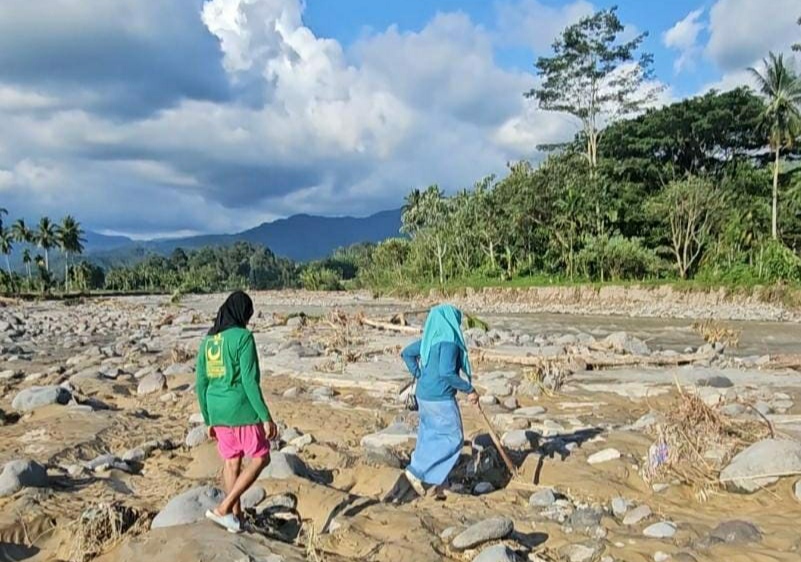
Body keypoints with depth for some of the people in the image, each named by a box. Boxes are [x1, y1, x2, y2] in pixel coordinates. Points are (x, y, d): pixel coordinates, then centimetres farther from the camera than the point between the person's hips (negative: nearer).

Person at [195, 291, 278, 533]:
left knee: (231, 462, 17)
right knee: (260, 459, 7)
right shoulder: (243, 337, -14)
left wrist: (209, 420, 18)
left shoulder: (207, 341, 7)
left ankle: (236, 516, 24)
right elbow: (250, 381, -18)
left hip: (218, 411, 7)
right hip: (242, 411, -7)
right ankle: (223, 508, 1)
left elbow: (201, 384, 10)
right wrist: (266, 417, -14)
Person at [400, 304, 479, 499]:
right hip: (440, 399, -9)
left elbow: (406, 353, 18)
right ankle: (416, 471, -1)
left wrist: (419, 376, 17)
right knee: (453, 439, 2)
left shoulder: (430, 339, 8)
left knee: (433, 438, 15)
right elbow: (446, 372, -28)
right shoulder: (449, 341, -19)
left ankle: (438, 486, 23)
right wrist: (469, 389, -20)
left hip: (424, 395, 9)